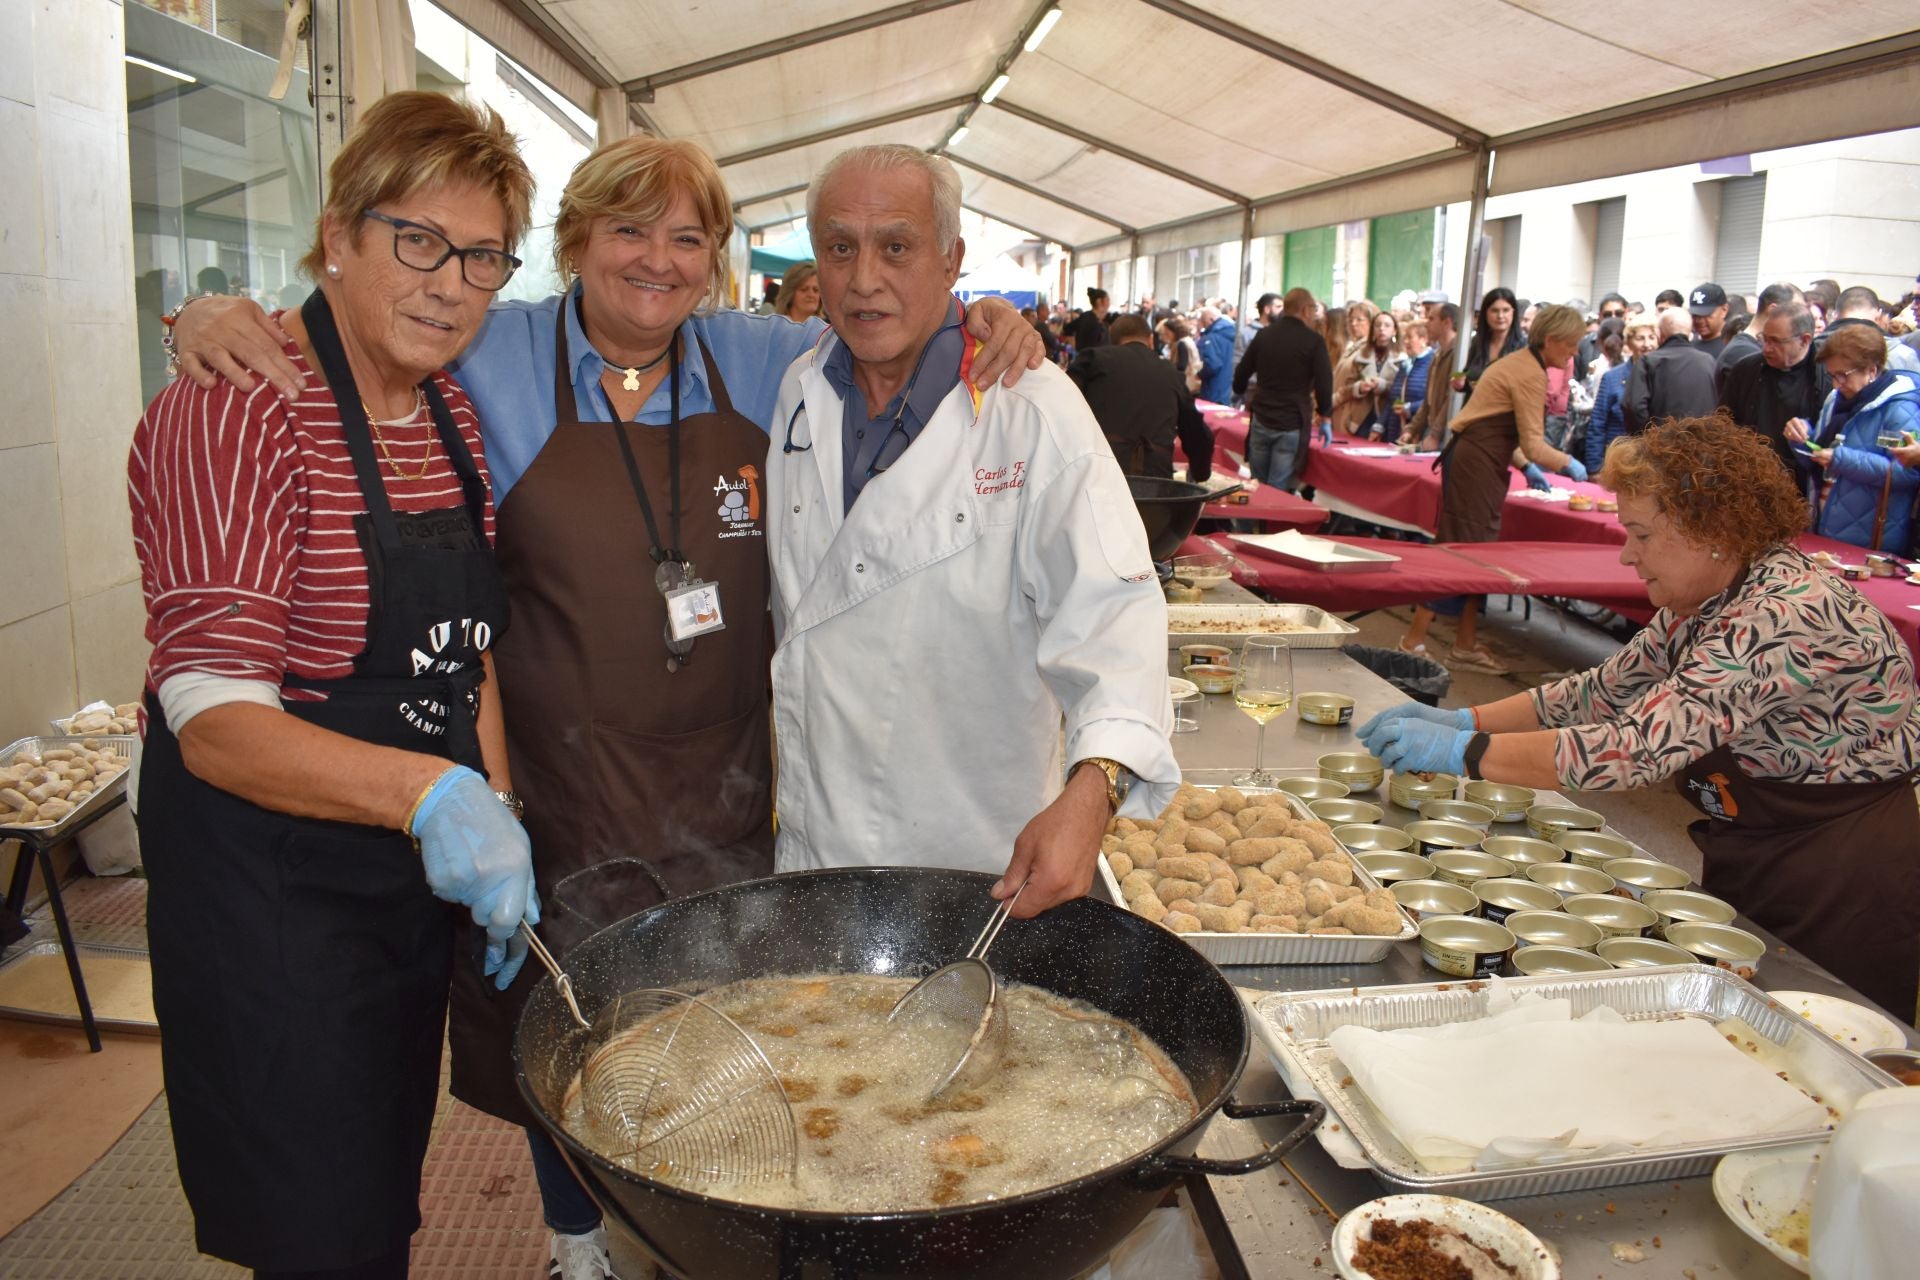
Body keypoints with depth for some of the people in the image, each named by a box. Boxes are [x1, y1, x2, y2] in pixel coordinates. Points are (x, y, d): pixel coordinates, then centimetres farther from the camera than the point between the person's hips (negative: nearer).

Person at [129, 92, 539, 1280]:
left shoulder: (456, 414, 6)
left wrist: (496, 814, 2)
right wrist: (429, 794, -40)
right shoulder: (232, 411, -19)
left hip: (416, 871, 7)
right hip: (267, 882, -7)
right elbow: (215, 721, -26)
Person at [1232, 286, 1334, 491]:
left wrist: (1240, 393, 36)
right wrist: (1325, 418, 6)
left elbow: (1241, 373, 15)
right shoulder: (1314, 341, -6)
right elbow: (1324, 382, -7)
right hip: (1292, 425, -4)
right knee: (1277, 490, -3)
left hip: (1261, 420, 4)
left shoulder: (1263, 335, 7)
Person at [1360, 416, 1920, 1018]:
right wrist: (1461, 719, -5)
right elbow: (1602, 692, 7)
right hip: (1753, 874, 8)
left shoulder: (1786, 616, -28)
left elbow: (1637, 749, -35)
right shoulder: (1701, 603, 1)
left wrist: (1461, 751, -32)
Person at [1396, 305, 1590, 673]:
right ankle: (1413, 640, -4)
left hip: (1472, 458, 10)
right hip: (1476, 465, -10)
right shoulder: (1531, 374, -13)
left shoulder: (1519, 362, 18)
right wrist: (1568, 463, 0)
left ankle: (1466, 645, 16)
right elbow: (1534, 446, -15)